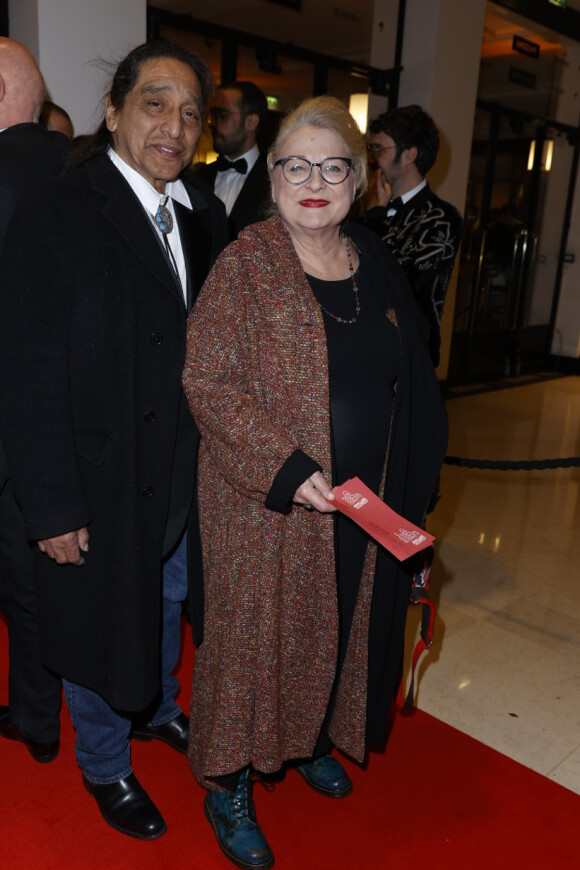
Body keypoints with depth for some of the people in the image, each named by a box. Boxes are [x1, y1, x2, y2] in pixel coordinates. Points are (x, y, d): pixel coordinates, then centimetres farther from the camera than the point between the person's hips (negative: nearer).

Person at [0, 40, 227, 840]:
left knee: (169, 602, 26)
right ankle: (104, 765, 43)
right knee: (102, 624, 16)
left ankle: (156, 708, 56)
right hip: (101, 482, -5)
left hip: (186, 474, 6)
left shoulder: (206, 216, 1)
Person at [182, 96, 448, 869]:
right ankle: (229, 784, 31)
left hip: (364, 503, 6)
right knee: (255, 628, 8)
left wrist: (404, 492, 7)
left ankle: (311, 739, 47)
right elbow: (207, 381, -15)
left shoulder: (375, 265, 6)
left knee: (337, 625, 20)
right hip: (267, 502, -5)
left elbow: (405, 383, 11)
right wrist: (286, 470, -23)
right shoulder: (245, 264, -11)